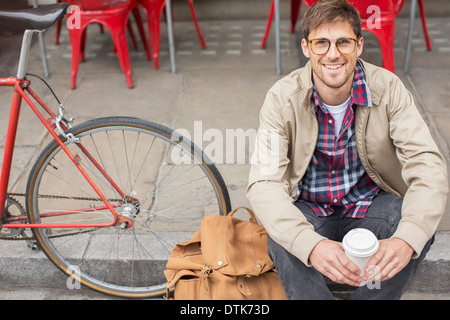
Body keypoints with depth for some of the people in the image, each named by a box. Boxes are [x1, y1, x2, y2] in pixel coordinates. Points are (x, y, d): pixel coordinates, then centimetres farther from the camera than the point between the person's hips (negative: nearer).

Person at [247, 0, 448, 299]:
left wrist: (406, 238, -41)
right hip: (309, 213, -1)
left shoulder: (388, 88, -13)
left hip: (371, 206, 2)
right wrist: (312, 245, -44)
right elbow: (263, 183, -25)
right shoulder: (283, 98, -16)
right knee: (280, 237, -33)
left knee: (422, 225, -27)